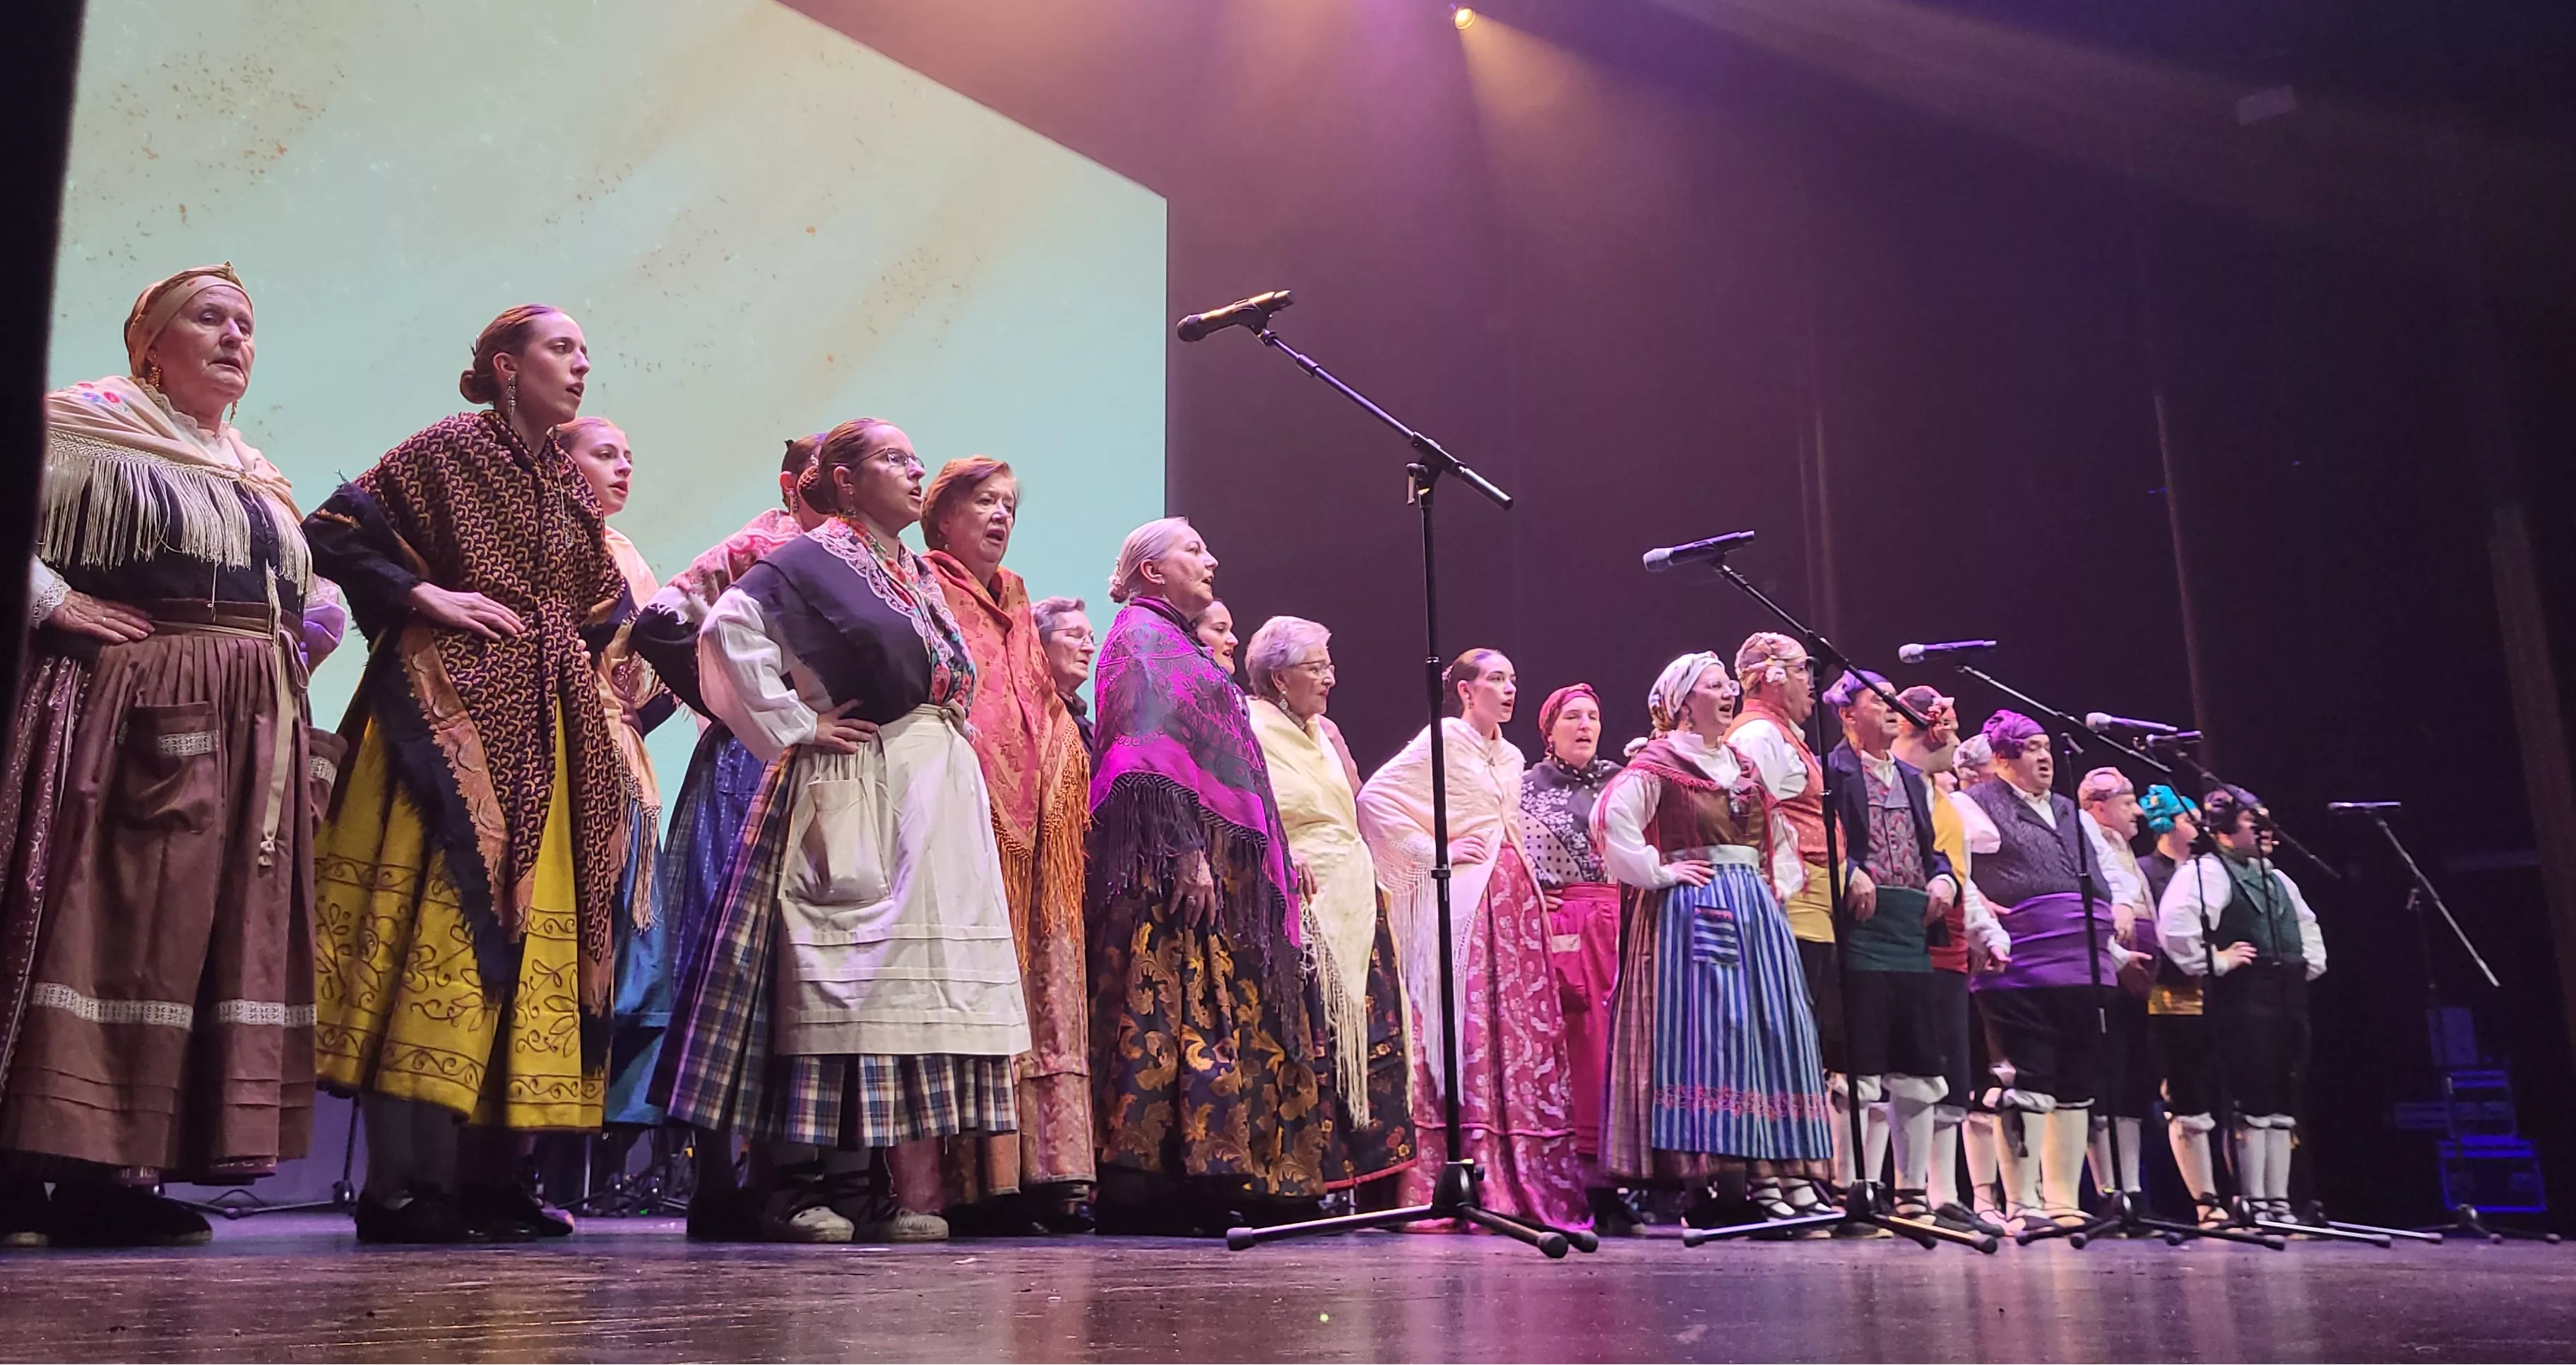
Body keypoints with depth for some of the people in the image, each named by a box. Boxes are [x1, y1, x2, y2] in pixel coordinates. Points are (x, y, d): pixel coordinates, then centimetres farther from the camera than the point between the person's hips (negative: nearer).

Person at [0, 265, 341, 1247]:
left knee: (231, 935, 1)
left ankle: (112, 1174, 6)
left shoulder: (261, 479, 24)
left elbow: (307, 594, 34)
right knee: (101, 928, -11)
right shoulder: (87, 428, 4)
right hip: (131, 712, -7)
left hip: (255, 732, 7)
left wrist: (308, 634, 14)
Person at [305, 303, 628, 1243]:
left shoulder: (570, 489, 21)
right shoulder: (450, 449, 2)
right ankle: (398, 1185, -11)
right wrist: (425, 595, -11)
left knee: (535, 934, 3)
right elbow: (333, 531, -3)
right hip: (453, 712, -7)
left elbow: (599, 612, 28)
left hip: (549, 733, 7)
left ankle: (488, 1176, 8)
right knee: (437, 924, -13)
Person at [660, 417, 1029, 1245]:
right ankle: (813, 1189, -4)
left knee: (921, 982, 3)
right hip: (857, 802, -7)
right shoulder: (813, 559, -1)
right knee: (851, 976, -9)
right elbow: (731, 625, -16)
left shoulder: (922, 578, 21)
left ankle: (912, 1187, 6)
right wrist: (795, 724, -14)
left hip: (940, 804, 7)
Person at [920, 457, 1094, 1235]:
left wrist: (1064, 786, 14)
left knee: (1043, 986, 1)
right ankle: (975, 1178, -11)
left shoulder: (1017, 606, 26)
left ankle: (1038, 1168, 2)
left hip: (1030, 822, 7)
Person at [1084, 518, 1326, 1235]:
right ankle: (1143, 1181, -17)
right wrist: (1186, 851, -23)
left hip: (1216, 861, 10)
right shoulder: (1141, 636, -1)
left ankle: (1195, 1182, 2)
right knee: (1169, 1009, -15)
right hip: (1172, 863, -10)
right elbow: (1147, 757, -14)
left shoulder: (1181, 646, 28)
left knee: (1214, 1010, 3)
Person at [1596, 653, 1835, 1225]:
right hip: (1694, 912, -7)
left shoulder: (1744, 766, 19)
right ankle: (1753, 1177, -10)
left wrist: (1781, 884, 15)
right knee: (1713, 1032, -11)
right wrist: (1659, 872, -14)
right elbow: (1612, 820, -18)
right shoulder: (1658, 762, -3)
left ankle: (1790, 1172, 5)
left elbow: (1781, 835, 31)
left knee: (1774, 1030, 3)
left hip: (1756, 913, 8)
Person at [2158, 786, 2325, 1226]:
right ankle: (2254, 1205, -4)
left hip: (2289, 999, 9)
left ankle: (2279, 1203, 13)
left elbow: (2308, 925, 38)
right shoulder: (2204, 871, -7)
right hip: (2244, 1001, -9)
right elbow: (2174, 921, -24)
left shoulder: (2277, 879, 22)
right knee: (2253, 1106, -8)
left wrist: (2311, 963, 22)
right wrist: (2213, 961, -17)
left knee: (2284, 1107, 9)